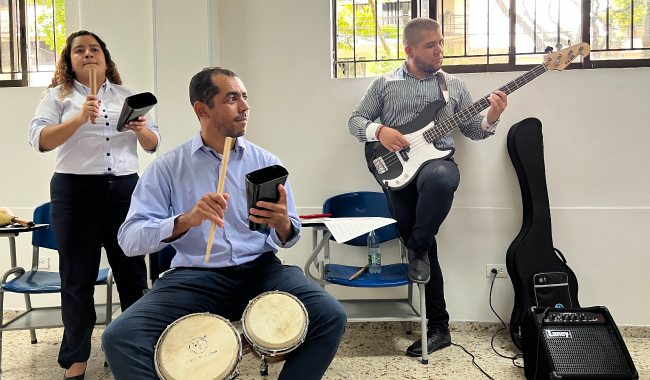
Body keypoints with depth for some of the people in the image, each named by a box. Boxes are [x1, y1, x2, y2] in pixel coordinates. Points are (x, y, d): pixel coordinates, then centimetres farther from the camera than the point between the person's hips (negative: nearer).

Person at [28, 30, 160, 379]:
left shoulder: (128, 96, 15)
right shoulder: (57, 96, 7)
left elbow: (153, 144, 13)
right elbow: (39, 140, -7)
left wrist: (141, 130, -9)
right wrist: (79, 118, -21)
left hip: (125, 189, 2)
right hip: (75, 192, -2)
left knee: (132, 272, 6)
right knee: (78, 278, 5)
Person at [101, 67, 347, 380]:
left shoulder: (266, 162, 5)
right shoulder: (167, 167, 0)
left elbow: (288, 238, 7)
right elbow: (129, 238, -9)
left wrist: (282, 224, -19)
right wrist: (185, 221, -27)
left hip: (260, 270, 2)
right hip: (194, 275, -1)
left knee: (330, 316, -22)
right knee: (119, 338, -23)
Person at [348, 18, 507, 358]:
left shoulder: (454, 86, 14)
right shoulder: (384, 84, 10)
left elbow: (472, 130, 13)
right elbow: (355, 121, 10)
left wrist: (491, 119, -9)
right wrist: (379, 131, -10)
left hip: (438, 160, 0)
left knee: (439, 180, -40)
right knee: (424, 248, -2)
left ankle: (418, 249, -15)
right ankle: (438, 327, 11)